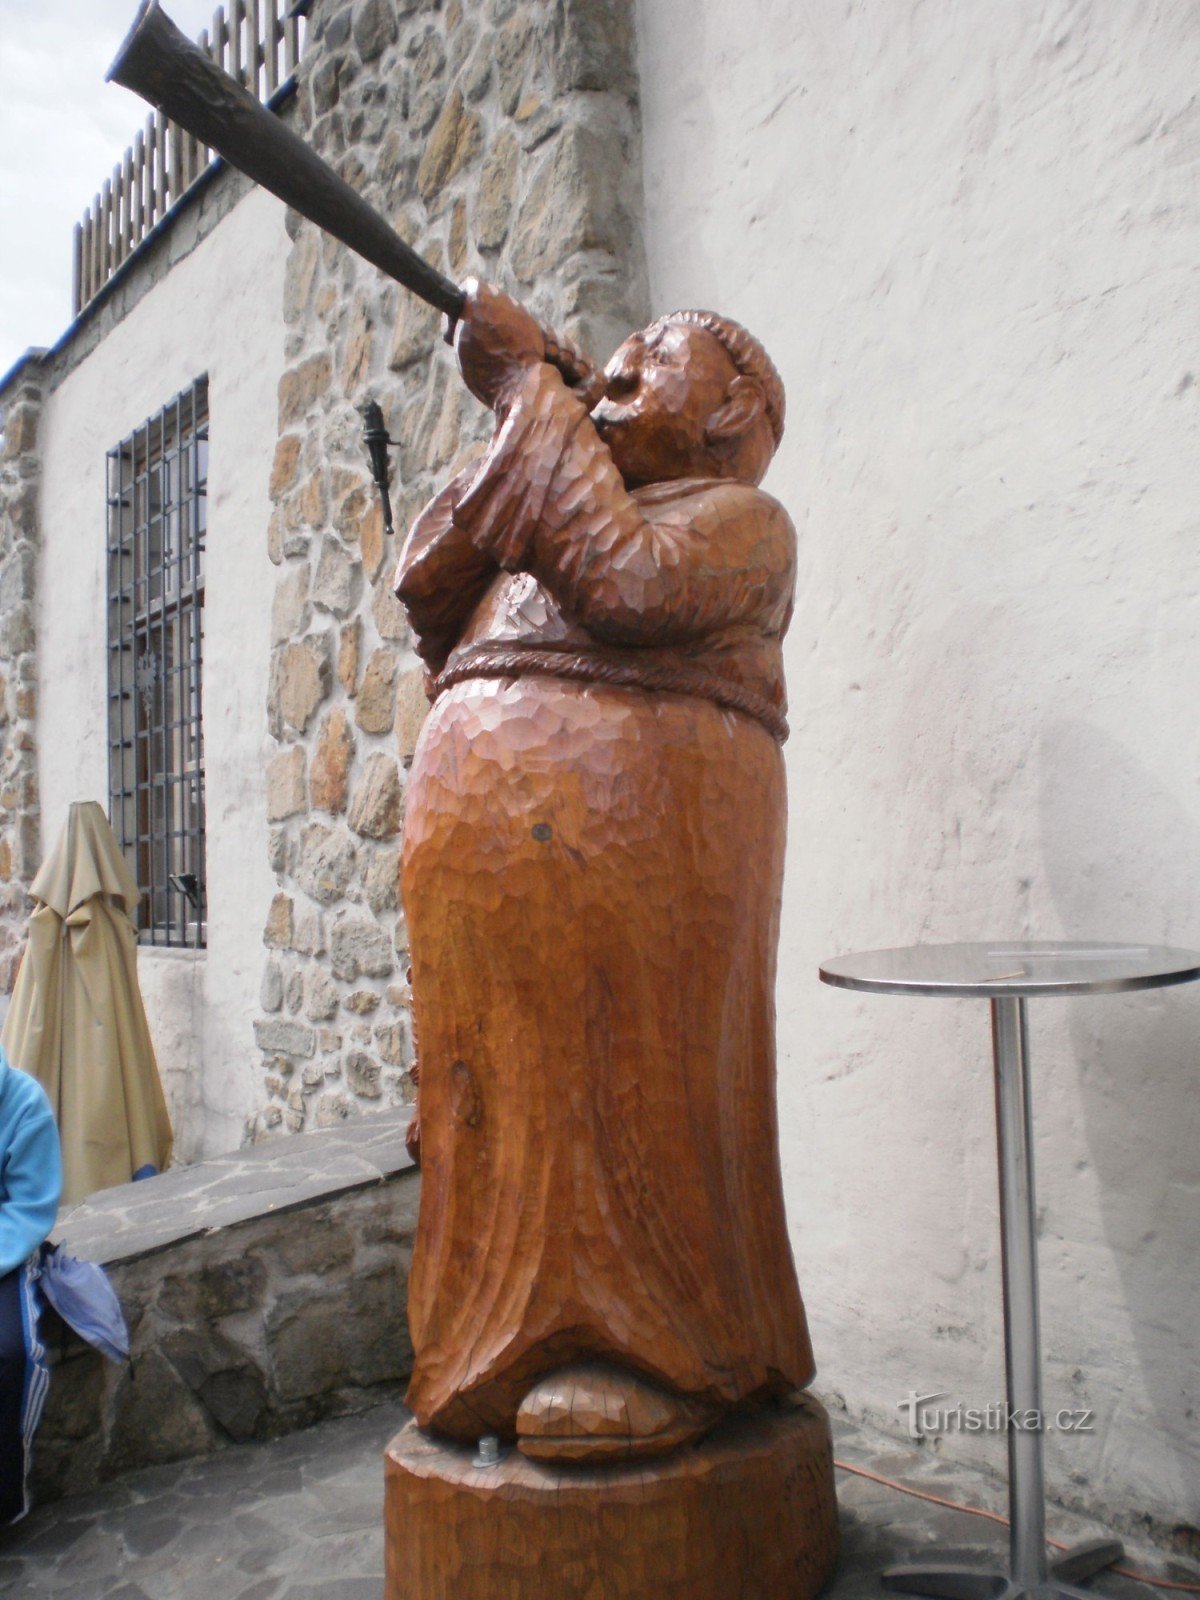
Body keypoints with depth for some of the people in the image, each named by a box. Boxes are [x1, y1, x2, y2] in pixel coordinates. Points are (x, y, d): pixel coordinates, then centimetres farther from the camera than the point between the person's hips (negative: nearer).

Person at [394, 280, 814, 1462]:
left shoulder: (739, 516, 6)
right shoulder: (555, 513, 29)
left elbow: (633, 585, -14)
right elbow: (427, 593, 17)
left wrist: (533, 397, -6)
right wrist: (511, 418, 12)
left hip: (629, 837, -7)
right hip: (477, 825, 7)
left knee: (629, 1088, -4)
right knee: (504, 1090, 7)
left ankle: (658, 1360, 9)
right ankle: (519, 1340, 20)